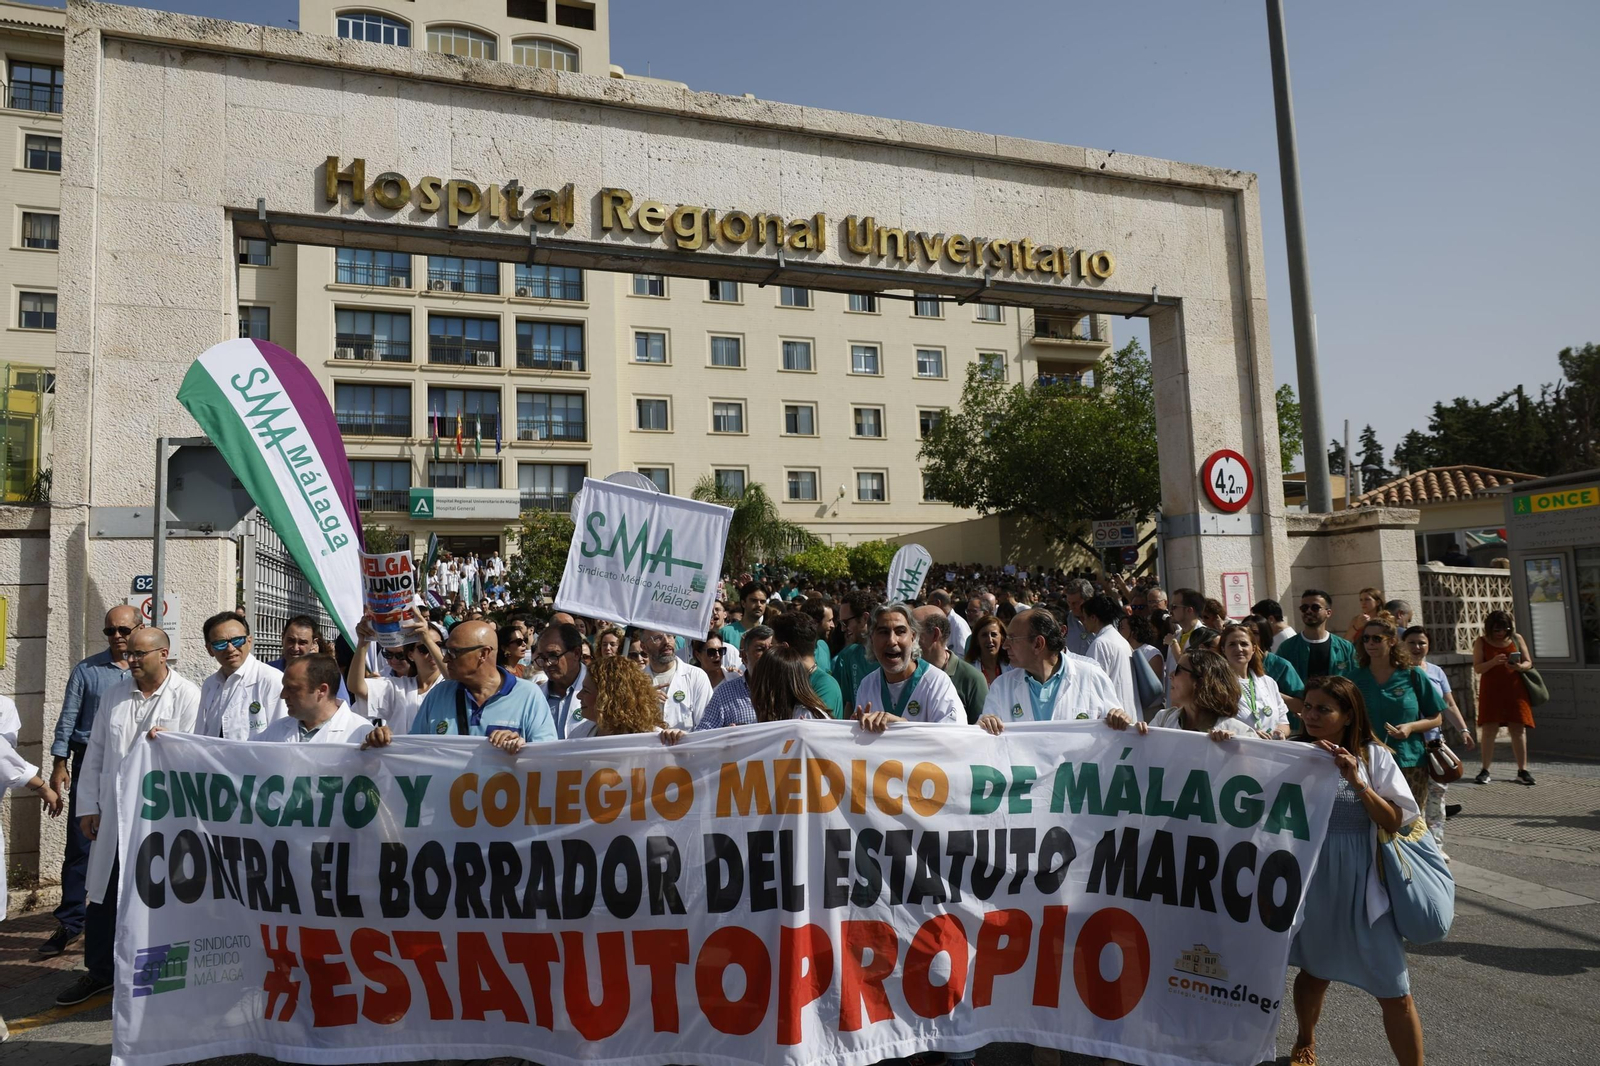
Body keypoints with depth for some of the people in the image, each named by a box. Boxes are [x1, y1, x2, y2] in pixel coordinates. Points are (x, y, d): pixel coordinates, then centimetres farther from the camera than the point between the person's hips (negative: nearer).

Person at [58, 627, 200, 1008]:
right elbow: (95, 754, 12)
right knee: (103, 894, 15)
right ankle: (99, 972, 31)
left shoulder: (188, 696, -8)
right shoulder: (114, 695, 9)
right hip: (114, 813, 5)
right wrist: (87, 805, 9)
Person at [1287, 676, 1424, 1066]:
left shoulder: (1373, 756, -4)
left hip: (1361, 883, -1)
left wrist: (1358, 782, -19)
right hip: (1311, 880, 1)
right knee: (1313, 972, 20)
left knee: (1394, 992, 0)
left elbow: (1394, 822, -7)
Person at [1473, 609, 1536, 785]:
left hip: (1515, 690, 2)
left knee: (1518, 729, 1)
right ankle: (1485, 770, 1)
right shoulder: (1482, 642, 0)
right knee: (1489, 729, -4)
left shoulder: (1516, 638, 6)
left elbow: (1529, 662, 6)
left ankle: (1522, 770, 7)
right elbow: (1477, 668, -5)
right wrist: (1493, 662, -23)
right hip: (1491, 691, -2)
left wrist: (1520, 667, -17)